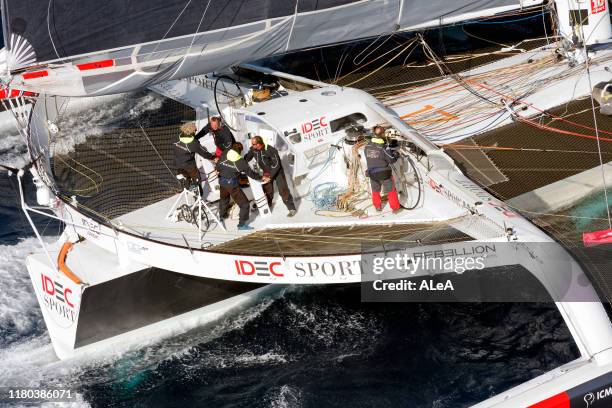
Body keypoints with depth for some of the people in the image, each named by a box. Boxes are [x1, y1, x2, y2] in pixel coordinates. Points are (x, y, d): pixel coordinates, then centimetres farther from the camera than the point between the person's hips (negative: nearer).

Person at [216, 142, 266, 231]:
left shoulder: (224, 155, -5)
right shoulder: (241, 162, -14)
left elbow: (217, 167, 6)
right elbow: (250, 173, -7)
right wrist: (261, 178, 7)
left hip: (222, 181, 6)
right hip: (232, 184, -6)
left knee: (224, 199, 34)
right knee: (244, 204, 2)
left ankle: (222, 215, 56)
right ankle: (241, 224, -2)